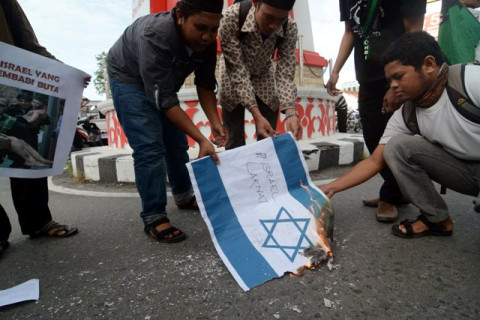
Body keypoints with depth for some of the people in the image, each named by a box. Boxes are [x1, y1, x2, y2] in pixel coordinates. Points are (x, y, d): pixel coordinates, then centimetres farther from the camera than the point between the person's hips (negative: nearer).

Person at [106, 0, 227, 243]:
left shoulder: (206, 41, -18)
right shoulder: (156, 36, -37)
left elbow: (205, 84, -10)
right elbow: (164, 100, -37)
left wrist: (215, 122, -25)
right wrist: (201, 139, -40)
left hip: (164, 83, 7)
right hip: (129, 78, -6)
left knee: (177, 143, 8)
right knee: (149, 148, -18)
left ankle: (184, 196, 26)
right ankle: (153, 218, -8)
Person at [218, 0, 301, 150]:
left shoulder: (289, 28, -24)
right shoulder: (231, 18, -33)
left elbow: (285, 75, -23)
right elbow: (237, 71, -32)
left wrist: (291, 113, -40)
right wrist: (256, 114, -40)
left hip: (263, 77, 2)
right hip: (234, 78, -2)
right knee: (235, 142, -6)